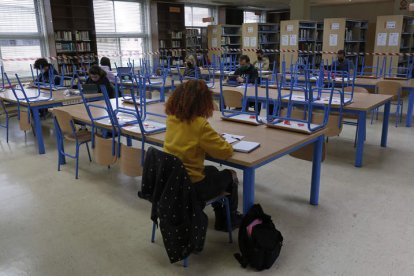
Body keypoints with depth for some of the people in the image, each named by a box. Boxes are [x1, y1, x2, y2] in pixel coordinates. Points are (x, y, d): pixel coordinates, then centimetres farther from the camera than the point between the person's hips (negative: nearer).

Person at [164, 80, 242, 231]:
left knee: (212, 171, 32)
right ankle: (229, 220, 39)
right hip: (191, 187, -7)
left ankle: (221, 215, 47)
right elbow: (226, 151, -16)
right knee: (230, 176, 19)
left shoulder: (171, 118, -3)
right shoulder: (200, 124, -24)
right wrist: (219, 140, 5)